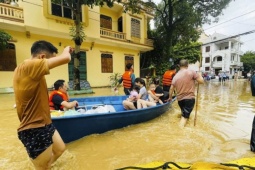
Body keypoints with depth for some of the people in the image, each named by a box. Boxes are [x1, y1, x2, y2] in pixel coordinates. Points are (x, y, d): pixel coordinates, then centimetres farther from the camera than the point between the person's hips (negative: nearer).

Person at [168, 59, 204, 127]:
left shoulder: (176, 76, 6)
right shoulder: (191, 72, -7)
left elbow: (171, 89, 11)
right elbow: (201, 81, -6)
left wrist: (170, 98, 25)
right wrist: (199, 75, 15)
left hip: (180, 99, 5)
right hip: (189, 98, -5)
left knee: (184, 114, 25)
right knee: (185, 116, -4)